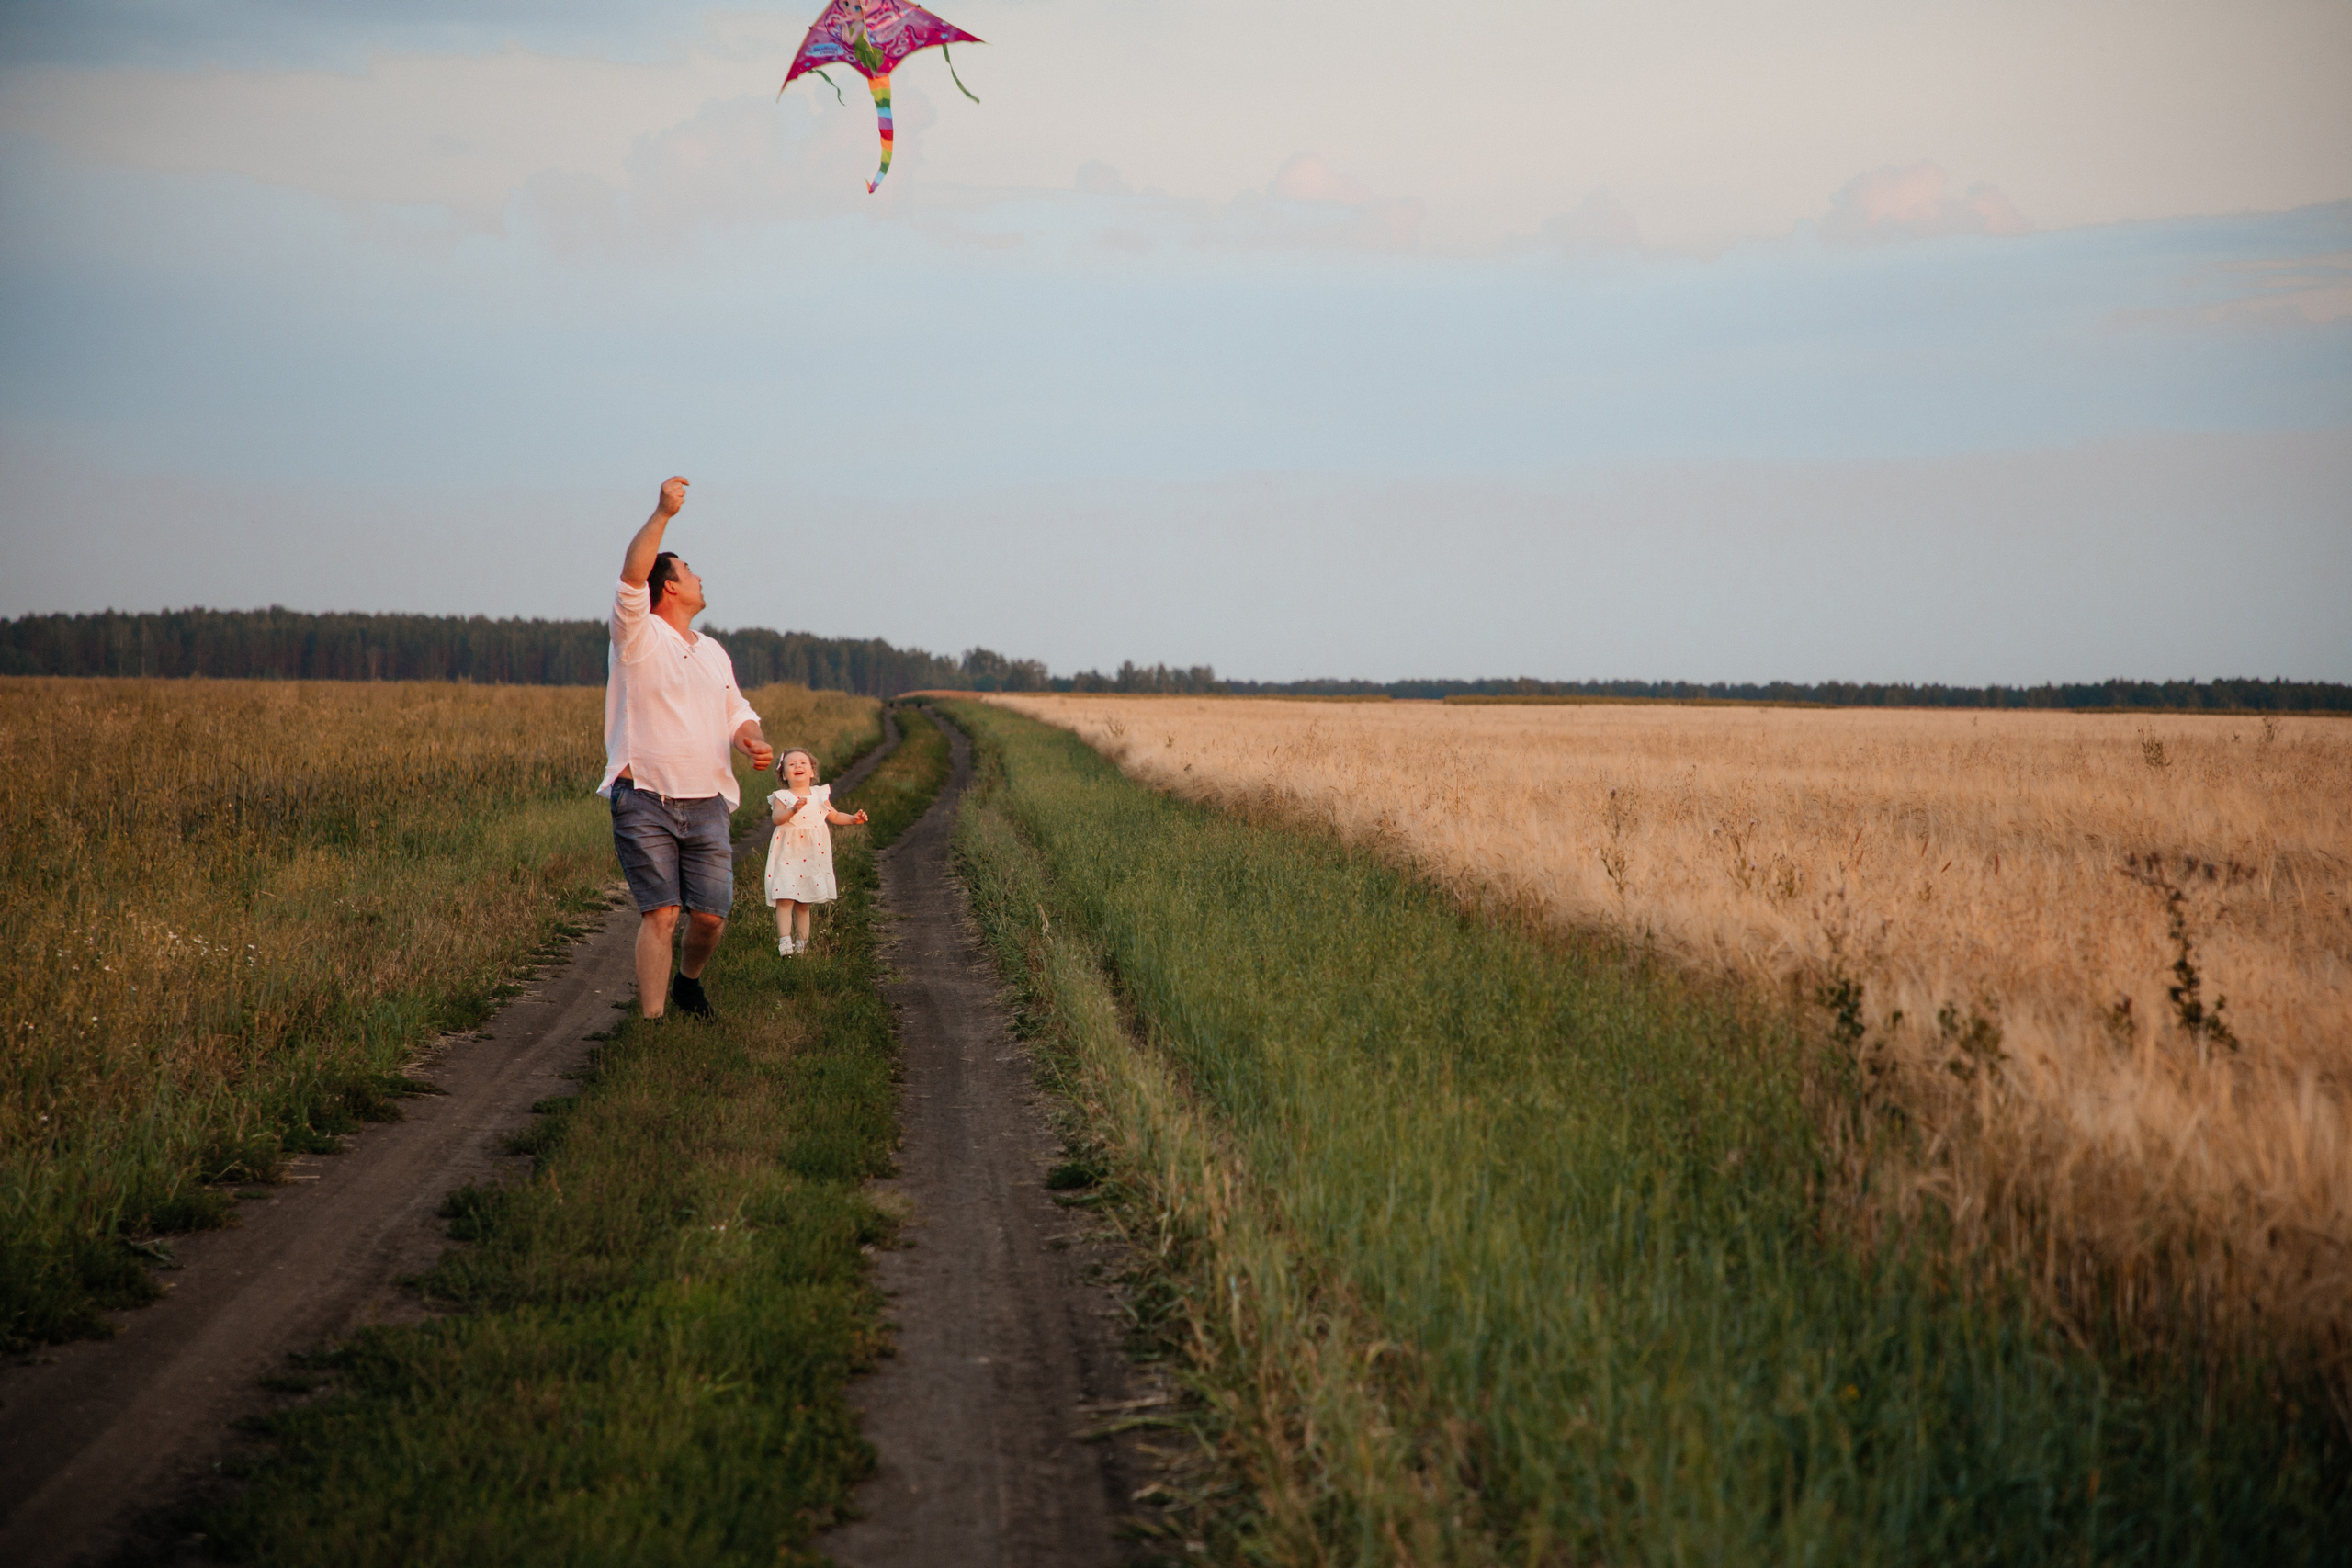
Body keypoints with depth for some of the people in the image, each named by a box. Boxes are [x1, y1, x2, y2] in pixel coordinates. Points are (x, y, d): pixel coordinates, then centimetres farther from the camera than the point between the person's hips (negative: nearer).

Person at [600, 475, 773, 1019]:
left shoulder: (714, 652, 20)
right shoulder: (638, 636, 0)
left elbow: (737, 713, 24)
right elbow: (632, 573, -17)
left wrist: (755, 742, 2)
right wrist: (664, 514, -19)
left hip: (706, 804, 5)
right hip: (646, 803, -5)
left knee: (711, 914, 1)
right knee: (660, 913, -12)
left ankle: (687, 983, 30)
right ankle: (651, 1021, -9)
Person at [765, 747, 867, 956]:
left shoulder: (819, 795, 9)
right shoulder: (782, 798, -3)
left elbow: (834, 816, 21)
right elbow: (776, 818, -21)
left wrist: (853, 819, 7)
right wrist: (793, 809, -37)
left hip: (812, 857, 4)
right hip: (787, 855, -4)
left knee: (803, 904, 10)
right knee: (785, 900, -14)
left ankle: (801, 943, 18)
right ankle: (784, 941, -16)